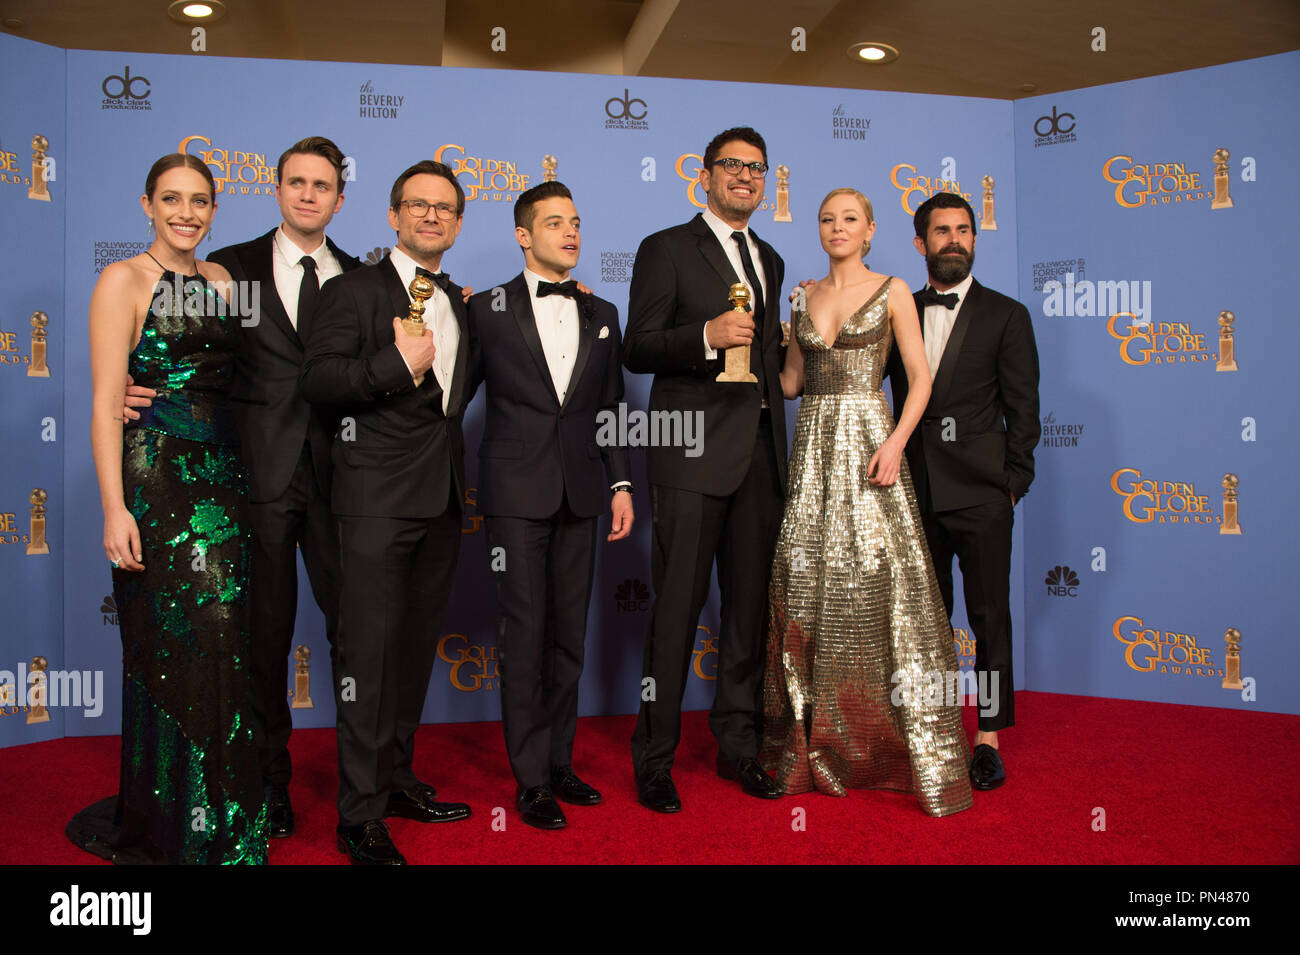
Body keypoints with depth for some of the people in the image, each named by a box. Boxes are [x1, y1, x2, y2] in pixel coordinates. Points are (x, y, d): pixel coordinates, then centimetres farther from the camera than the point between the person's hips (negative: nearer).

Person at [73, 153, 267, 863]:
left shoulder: (222, 280, 13)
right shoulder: (123, 281, -3)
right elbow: (106, 404, -9)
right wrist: (114, 510, -16)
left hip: (221, 478, 5)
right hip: (153, 479, -5)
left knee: (220, 642, 8)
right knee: (167, 650, 1)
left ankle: (220, 822, 23)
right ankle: (161, 827, 18)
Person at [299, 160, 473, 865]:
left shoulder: (459, 302, 18)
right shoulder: (355, 290, -1)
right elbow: (316, 379, -11)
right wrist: (396, 366, -20)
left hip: (442, 497, 7)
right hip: (379, 496, -7)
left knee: (417, 644, 13)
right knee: (370, 648, -5)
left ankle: (396, 778, 27)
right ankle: (360, 813, 4)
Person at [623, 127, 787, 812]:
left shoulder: (769, 260, 21)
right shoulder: (667, 249, 1)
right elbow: (637, 350, -8)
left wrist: (788, 352, 14)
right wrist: (708, 336, -20)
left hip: (760, 450, 6)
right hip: (693, 451, -6)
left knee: (750, 602, 10)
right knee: (677, 607, -4)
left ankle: (737, 744, 24)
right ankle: (654, 758, 9)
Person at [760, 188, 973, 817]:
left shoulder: (892, 291, 4)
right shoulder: (805, 298, 15)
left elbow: (920, 377, -1)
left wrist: (896, 442, -14)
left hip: (867, 441, -4)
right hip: (814, 446, 4)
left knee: (878, 587, -7)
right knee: (806, 586, 2)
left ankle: (913, 749, 4)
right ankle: (816, 746, 13)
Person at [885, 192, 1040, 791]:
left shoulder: (1005, 316, 3)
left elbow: (1022, 409, 1)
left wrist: (1014, 484, -5)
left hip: (981, 494, -3)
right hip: (916, 492, 3)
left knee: (989, 617, 1)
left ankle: (988, 739, 12)